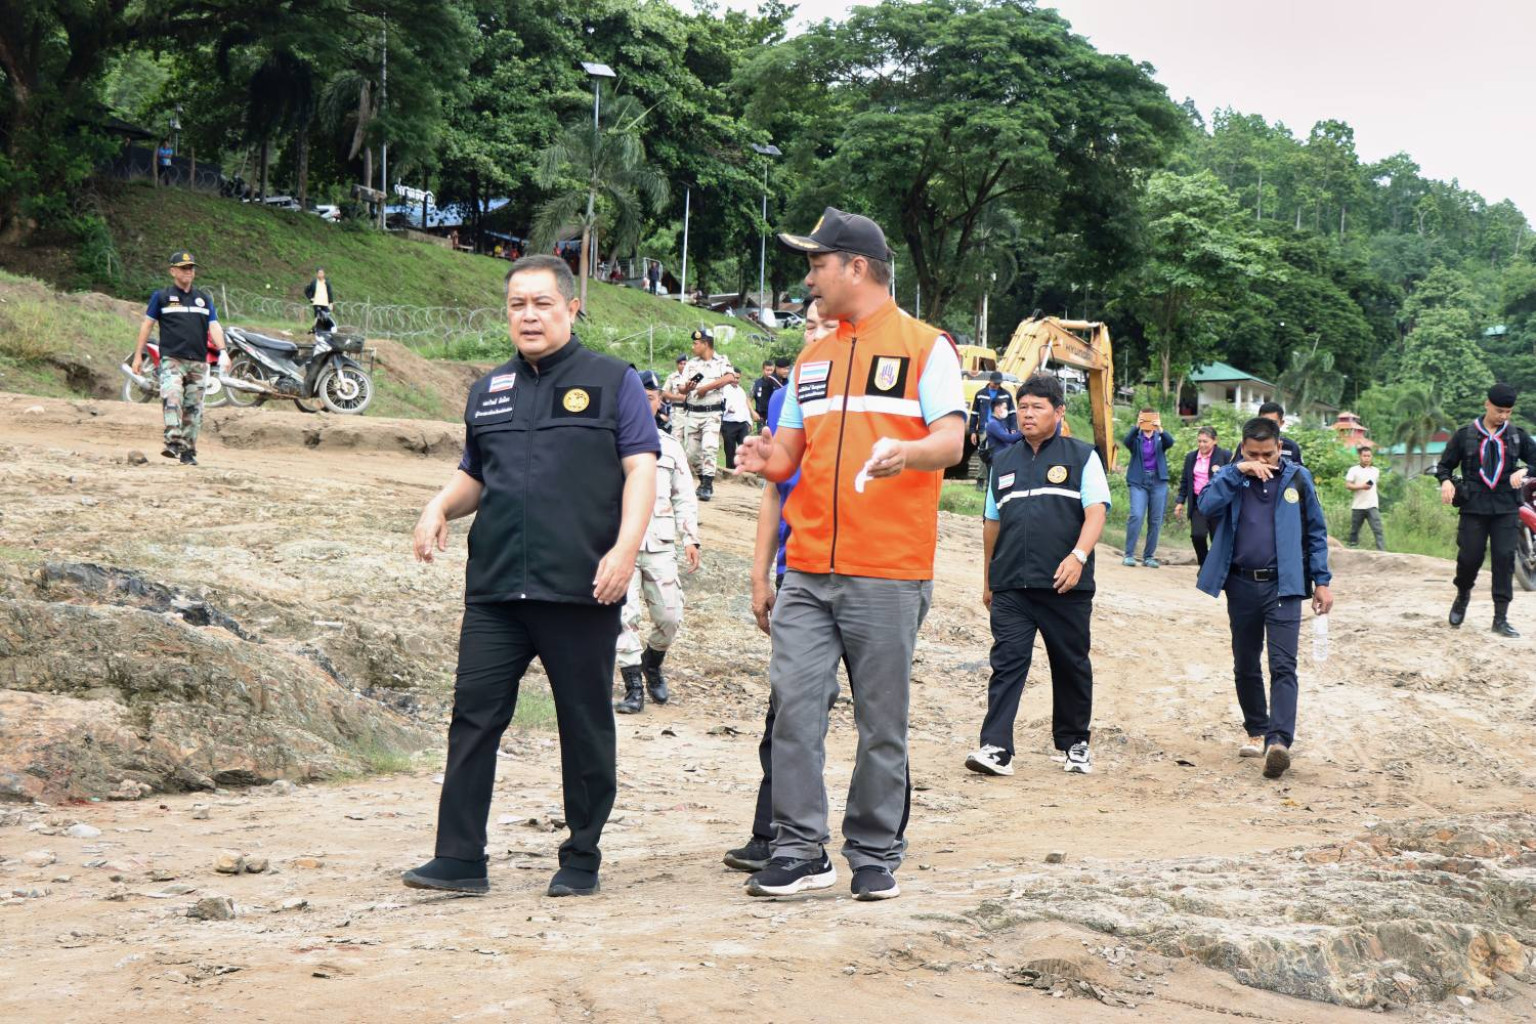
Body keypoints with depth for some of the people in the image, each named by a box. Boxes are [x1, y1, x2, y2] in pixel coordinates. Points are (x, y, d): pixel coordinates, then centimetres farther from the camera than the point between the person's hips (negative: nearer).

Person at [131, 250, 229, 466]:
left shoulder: (204, 299, 17)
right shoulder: (161, 296, 8)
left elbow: (214, 325, 8)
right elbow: (147, 324, 9)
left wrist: (222, 351, -8)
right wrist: (138, 355, 4)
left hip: (198, 362, 4)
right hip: (172, 359, -4)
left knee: (193, 407, 4)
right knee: (172, 398, -24)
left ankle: (188, 451, 9)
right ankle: (173, 442, -35)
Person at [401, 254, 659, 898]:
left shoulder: (612, 381, 4)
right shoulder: (489, 390, 18)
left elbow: (641, 467, -3)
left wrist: (625, 546, -16)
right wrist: (441, 506, 6)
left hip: (580, 590, -4)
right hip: (494, 588, 4)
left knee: (586, 726, 4)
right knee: (474, 717, 0)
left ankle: (581, 861, 16)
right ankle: (459, 859, 5)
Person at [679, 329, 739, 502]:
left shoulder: (722, 362, 1)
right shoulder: (691, 364, 13)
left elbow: (729, 377, -19)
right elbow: (681, 389, 6)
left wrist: (705, 387, -16)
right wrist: (687, 388, -19)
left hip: (712, 413, -5)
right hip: (692, 413, 5)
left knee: (710, 448, -18)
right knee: (692, 452, 4)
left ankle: (707, 486, -18)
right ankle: (704, 481, 21)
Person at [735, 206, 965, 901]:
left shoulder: (925, 347, 2)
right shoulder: (811, 359, 19)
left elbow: (951, 441, -7)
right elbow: (791, 449, 19)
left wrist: (904, 451, -28)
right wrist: (769, 460, -5)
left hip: (889, 571, -5)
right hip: (808, 570, 5)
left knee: (882, 720, 1)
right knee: (794, 702, -3)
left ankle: (875, 854, 12)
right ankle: (800, 849, 3)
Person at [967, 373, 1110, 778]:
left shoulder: (1082, 456, 4)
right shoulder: (1003, 462, 16)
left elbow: (1096, 512, -6)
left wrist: (1078, 556, -23)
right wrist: (987, 580, 22)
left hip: (1065, 585, -2)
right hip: (1010, 586, 2)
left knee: (1071, 665, 9)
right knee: (1007, 662, -8)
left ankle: (1074, 743, 23)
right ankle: (996, 748, -13)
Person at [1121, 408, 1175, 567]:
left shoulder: (1160, 438, 9)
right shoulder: (1136, 438, 6)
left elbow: (1170, 442, -12)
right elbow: (1127, 442, -16)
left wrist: (1160, 429, -30)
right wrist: (1137, 427, -31)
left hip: (1158, 482, 2)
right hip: (1138, 482, -2)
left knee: (1156, 521, 2)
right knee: (1136, 516, -16)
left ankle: (1149, 557, 11)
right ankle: (1129, 555, -10)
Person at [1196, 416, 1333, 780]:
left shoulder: (1297, 477, 2)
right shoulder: (1231, 475, 4)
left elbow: (1315, 531, 8)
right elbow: (1206, 506, -15)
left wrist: (1322, 581, 4)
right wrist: (1237, 472, -20)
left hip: (1283, 585, -2)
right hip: (1241, 584, 3)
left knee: (1283, 665, -13)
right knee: (1245, 666, 12)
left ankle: (1279, 741, -21)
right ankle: (1257, 732, 27)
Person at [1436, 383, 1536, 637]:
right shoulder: (1465, 434, 3)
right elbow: (1444, 465, 8)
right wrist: (1446, 481, -13)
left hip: (1506, 509, 1)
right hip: (1474, 507, -1)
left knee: (1504, 558, -5)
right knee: (1469, 557, -2)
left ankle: (1501, 618, 0)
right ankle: (1462, 596, 30)